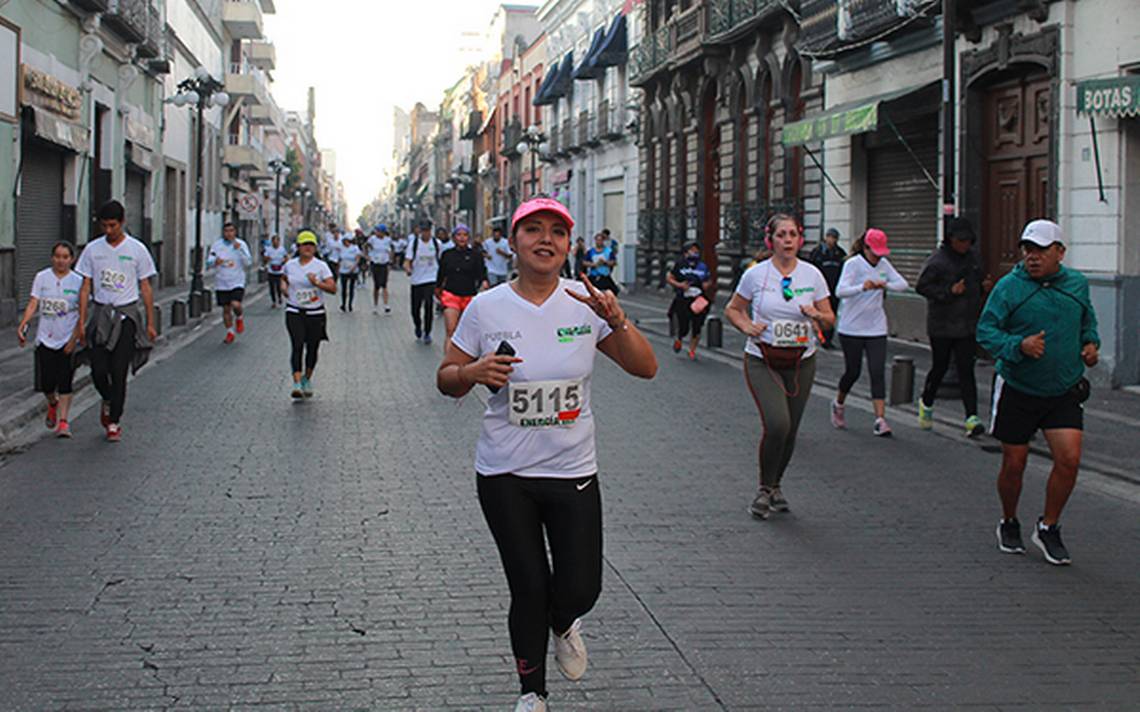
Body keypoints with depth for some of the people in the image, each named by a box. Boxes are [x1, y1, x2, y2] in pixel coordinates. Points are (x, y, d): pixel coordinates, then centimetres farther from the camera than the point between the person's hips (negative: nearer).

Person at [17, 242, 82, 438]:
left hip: (67, 340, -1)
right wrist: (22, 326, -15)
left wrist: (74, 339, -10)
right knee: (46, 383, 2)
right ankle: (53, 405, 34)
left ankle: (63, 422, 0)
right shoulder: (42, 277, 3)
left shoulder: (78, 282, 0)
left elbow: (81, 314, -1)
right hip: (45, 339, 1)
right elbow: (33, 304, -1)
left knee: (65, 383, -6)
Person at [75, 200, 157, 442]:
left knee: (119, 371, -5)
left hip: (126, 315, -2)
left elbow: (145, 288, 5)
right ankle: (108, 401, 29)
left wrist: (150, 323, 3)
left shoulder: (137, 249, 0)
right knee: (98, 370, -3)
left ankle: (114, 421, 7)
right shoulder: (93, 249, 4)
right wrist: (81, 322, 1)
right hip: (100, 313, 2)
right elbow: (85, 287, 7)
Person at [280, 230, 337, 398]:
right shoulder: (290, 265, 5)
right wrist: (284, 285, 7)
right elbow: (284, 277, 29)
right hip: (294, 313, 1)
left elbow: (333, 288, -12)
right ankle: (297, 383, -22)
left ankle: (307, 379, 30)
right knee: (297, 345, -15)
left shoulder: (321, 266, -5)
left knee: (312, 348, 7)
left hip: (315, 314, -1)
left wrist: (317, 283, -27)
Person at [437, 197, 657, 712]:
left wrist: (616, 321, -20)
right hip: (504, 475, -1)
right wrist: (472, 372, -18)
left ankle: (562, 625, 37)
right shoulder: (485, 309, -4)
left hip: (573, 472, 1)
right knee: (528, 589, 4)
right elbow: (447, 382, 5)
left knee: (580, 589, -2)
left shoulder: (586, 304, -3)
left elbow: (646, 369, -3)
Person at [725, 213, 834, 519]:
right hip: (763, 361, -3)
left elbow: (830, 319, 8)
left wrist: (817, 315, -14)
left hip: (801, 362, 3)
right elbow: (732, 309, 10)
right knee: (777, 424, -19)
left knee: (790, 430, 6)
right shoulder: (756, 274, -4)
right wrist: (747, 327, -9)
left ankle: (776, 485, 31)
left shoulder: (812, 275, 1)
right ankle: (765, 489, 3)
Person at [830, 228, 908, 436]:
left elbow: (902, 284, 4)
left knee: (878, 372, -7)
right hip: (851, 328, -4)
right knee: (853, 371, 6)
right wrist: (862, 287, -43)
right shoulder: (853, 264, -11)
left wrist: (886, 285, -18)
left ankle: (880, 419, -10)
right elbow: (840, 290, -23)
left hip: (876, 328, 4)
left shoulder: (883, 264, 6)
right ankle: (838, 404, 35)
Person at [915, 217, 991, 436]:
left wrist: (984, 286, -1)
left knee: (966, 369, -4)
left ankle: (972, 417, -10)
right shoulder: (937, 260, -11)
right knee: (940, 367, 8)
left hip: (967, 325, 4)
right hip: (941, 325, -4)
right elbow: (921, 286, -12)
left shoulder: (973, 257, 9)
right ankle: (926, 403, 36)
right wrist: (949, 291, -22)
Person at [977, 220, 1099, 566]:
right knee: (1013, 464, 6)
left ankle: (1048, 528, 11)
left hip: (1064, 391, 2)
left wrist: (1090, 343, 4)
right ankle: (1009, 525, 32)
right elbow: (986, 330, -12)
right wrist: (1019, 346, -28)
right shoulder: (1008, 287, -9)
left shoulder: (1077, 284, 4)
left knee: (1069, 460, -9)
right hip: (1017, 391, -2)